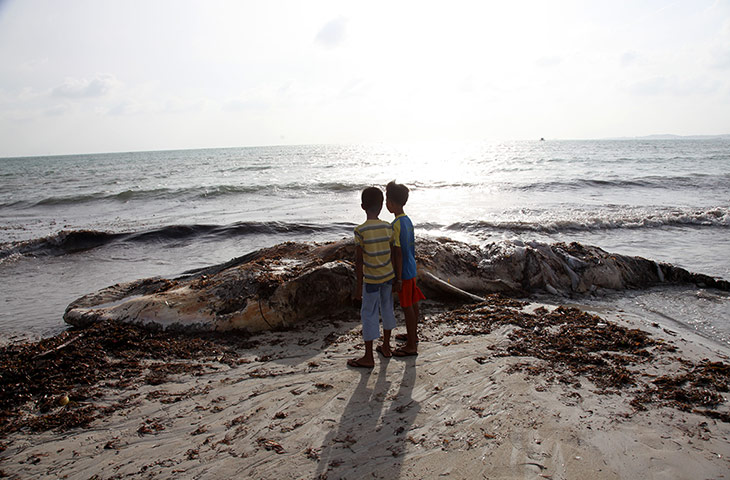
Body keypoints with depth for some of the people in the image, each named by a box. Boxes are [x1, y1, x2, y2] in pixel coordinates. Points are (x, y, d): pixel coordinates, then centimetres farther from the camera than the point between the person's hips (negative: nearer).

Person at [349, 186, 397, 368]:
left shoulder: (360, 231, -17)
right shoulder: (388, 227, -3)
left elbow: (359, 261, -15)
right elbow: (393, 254, 3)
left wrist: (359, 286, -7)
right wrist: (394, 278, 15)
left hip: (371, 279, -5)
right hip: (389, 276, 5)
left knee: (369, 314, 4)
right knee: (387, 309, 19)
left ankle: (368, 358, 13)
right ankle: (386, 346, 34)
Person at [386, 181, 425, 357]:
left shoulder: (396, 225, -22)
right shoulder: (408, 220, 7)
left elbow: (398, 253, -22)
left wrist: (398, 279, -19)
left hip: (404, 272, -9)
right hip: (412, 269, 9)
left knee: (407, 307, 0)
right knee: (413, 304, 19)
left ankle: (411, 346, 9)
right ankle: (413, 335, 36)